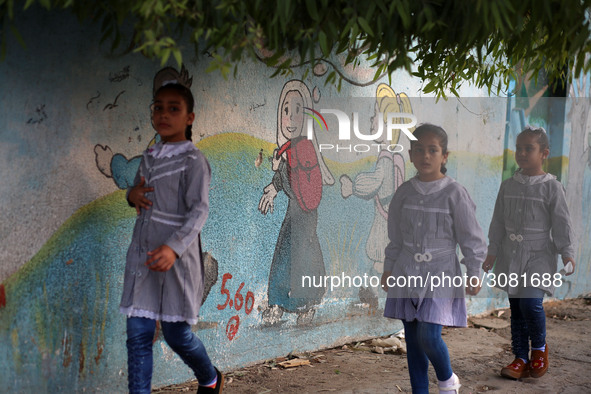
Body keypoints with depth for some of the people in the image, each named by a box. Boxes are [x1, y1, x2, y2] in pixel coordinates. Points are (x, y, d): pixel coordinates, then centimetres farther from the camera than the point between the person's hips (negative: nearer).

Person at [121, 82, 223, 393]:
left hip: (176, 257, -6)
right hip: (142, 256, 6)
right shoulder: (149, 157, 12)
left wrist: (173, 247, -31)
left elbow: (199, 210, -17)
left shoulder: (193, 160, -8)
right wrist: (133, 195, 0)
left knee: (177, 334, 4)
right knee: (138, 335, 2)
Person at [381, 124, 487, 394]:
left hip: (440, 273, -4)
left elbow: (471, 238, -2)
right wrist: (389, 268, 14)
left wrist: (472, 274, -2)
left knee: (428, 336, -12)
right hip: (407, 274, 4)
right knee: (412, 338, 7)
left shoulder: (454, 193, -8)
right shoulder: (404, 192, 4)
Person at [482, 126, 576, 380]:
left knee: (531, 302, -19)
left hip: (538, 255, -5)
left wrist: (567, 253, -11)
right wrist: (492, 252, 12)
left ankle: (540, 348, 8)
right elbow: (498, 222, 13)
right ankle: (521, 359, 16)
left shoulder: (551, 186, -4)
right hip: (512, 256, 5)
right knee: (516, 308, 7)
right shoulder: (508, 186, 8)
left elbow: (561, 222, -5)